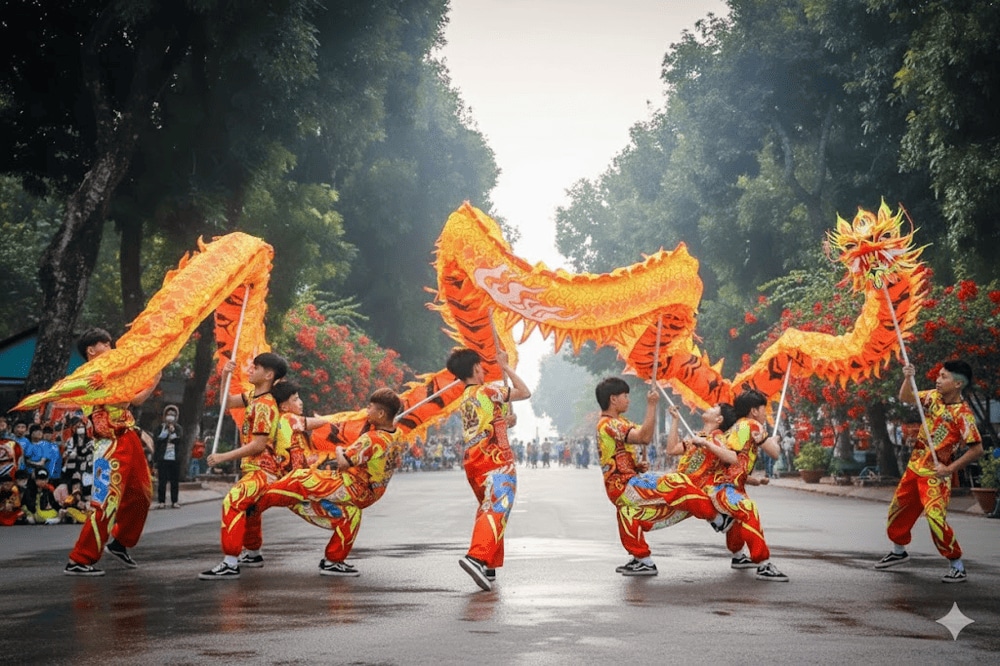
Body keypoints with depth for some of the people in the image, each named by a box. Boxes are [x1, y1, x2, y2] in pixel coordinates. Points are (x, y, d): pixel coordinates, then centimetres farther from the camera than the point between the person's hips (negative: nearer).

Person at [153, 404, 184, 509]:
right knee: (162, 481, -2)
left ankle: (174, 502, 8)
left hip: (175, 458, 1)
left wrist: (173, 431, -9)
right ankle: (161, 501, 5)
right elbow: (156, 440, -2)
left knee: (175, 481, 2)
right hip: (162, 458, -1)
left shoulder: (178, 428, 11)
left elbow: (180, 439, -5)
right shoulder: (160, 428, 6)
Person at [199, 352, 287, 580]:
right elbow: (227, 403, 19)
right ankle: (253, 554, 46)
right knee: (246, 506, 26)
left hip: (263, 469, -11)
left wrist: (224, 457, -21)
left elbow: (258, 444, -23)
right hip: (254, 467, 11)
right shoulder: (253, 396, 9)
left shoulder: (265, 405, -19)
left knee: (233, 502, -25)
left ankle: (230, 564, -27)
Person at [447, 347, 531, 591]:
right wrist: (505, 367, 12)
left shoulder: (464, 400, 18)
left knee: (486, 510, 21)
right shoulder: (488, 391, -4)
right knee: (497, 510, -18)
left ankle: (488, 566, 21)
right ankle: (477, 557, -37)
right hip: (496, 461, -8)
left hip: (472, 463, 8)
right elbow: (525, 392, 3)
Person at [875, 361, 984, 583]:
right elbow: (905, 398, 13)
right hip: (914, 467, 8)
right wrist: (908, 378, -6)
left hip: (935, 475, -8)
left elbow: (977, 449, -21)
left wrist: (950, 468, -21)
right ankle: (898, 551, 41)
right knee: (898, 508, 19)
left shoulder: (963, 414, -19)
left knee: (935, 517, -18)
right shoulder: (933, 397, 1)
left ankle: (958, 566, -4)